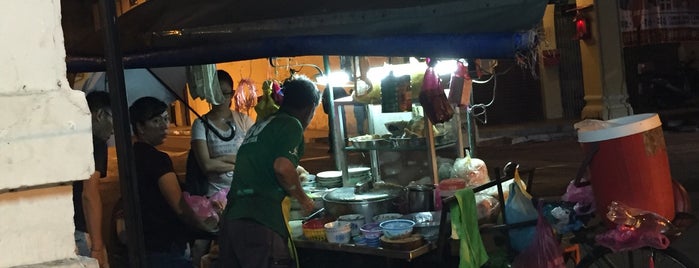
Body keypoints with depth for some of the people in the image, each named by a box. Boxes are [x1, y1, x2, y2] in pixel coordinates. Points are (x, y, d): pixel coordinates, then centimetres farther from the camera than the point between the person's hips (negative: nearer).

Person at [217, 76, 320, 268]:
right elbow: (282, 167, -16)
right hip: (261, 223, -8)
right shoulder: (292, 125, -1)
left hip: (231, 217, 8)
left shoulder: (260, 126, 22)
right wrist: (303, 199, 0)